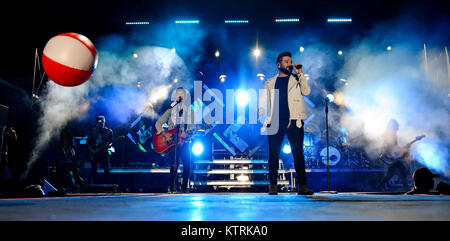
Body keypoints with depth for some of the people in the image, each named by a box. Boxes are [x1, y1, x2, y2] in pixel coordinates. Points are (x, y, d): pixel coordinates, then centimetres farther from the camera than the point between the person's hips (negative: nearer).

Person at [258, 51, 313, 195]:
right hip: (275, 122, 1)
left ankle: (302, 186, -4)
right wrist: (259, 118, 1)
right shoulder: (270, 83, 18)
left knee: (298, 153, -6)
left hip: (294, 121, -1)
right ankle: (273, 186, 9)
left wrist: (300, 74, -3)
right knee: (274, 154, 1)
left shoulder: (297, 79, 15)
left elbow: (306, 92, -2)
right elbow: (263, 102, 15)